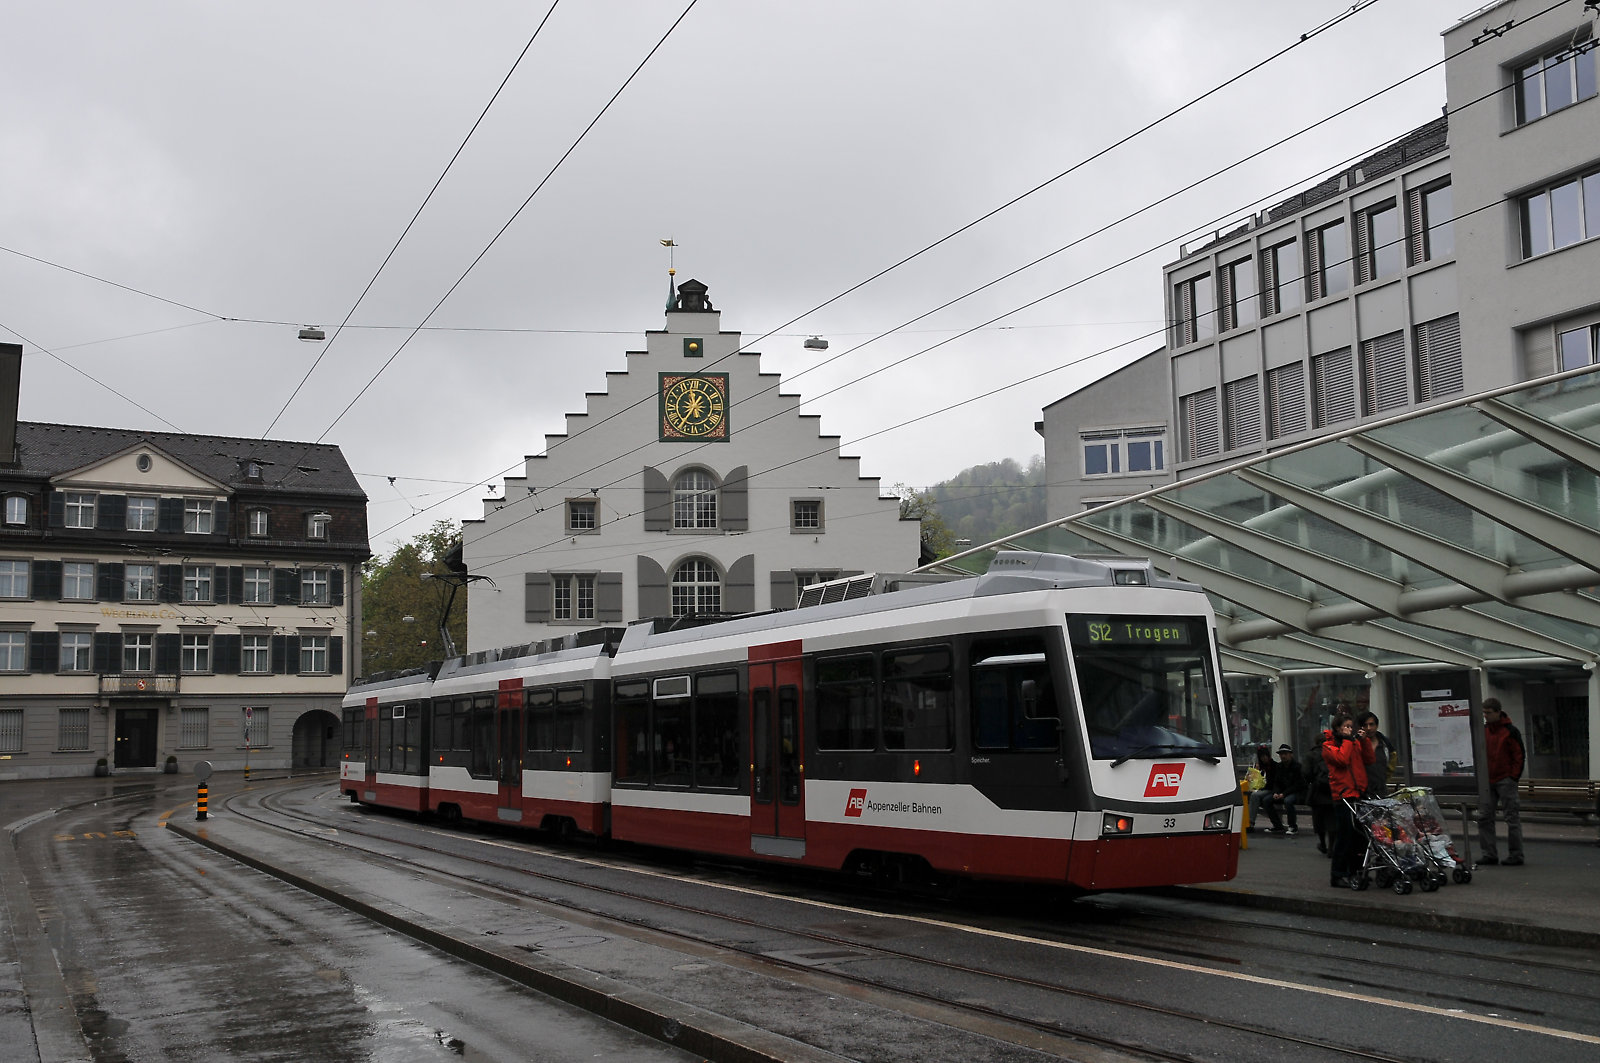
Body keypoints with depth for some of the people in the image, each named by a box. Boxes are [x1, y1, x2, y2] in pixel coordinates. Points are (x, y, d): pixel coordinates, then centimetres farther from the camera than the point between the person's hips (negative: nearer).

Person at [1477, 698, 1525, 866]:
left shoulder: (1510, 731, -6)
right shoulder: (1483, 730, 11)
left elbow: (1519, 756, -5)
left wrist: (1514, 777, -10)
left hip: (1505, 781, -6)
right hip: (1487, 781, 6)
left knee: (1512, 818, -1)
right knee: (1484, 817, 3)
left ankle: (1515, 855, 4)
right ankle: (1489, 854, 9)